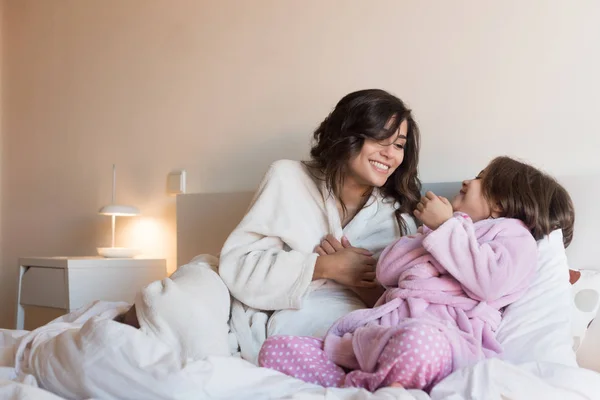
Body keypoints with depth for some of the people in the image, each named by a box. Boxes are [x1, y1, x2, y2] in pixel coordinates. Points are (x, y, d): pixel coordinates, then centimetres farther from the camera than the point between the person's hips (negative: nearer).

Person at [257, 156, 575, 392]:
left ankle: (353, 385, -22)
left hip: (440, 332, -7)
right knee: (275, 349, -13)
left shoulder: (514, 234, 15)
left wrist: (446, 226, 0)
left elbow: (490, 283, -9)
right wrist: (432, 231, 10)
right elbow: (386, 272, 21)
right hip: (384, 327, 7)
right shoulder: (447, 232, 36)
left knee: (418, 341, -46)